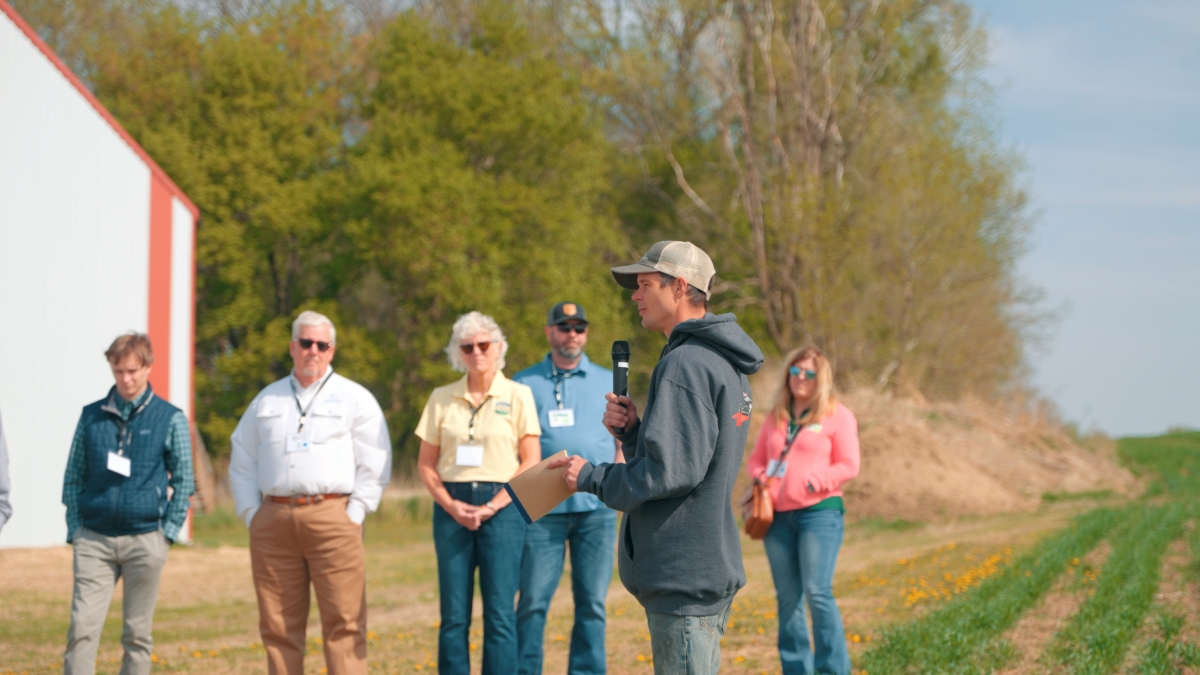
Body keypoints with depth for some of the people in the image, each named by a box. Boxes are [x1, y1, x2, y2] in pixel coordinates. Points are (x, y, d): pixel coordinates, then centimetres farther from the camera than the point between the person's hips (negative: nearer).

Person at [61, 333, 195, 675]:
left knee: (137, 633, 4)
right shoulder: (91, 416, 7)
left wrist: (169, 531, -2)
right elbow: (74, 476, 11)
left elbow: (184, 480, 6)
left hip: (145, 539, -1)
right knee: (82, 627, -8)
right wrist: (75, 528, 3)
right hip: (94, 539, 1)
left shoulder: (171, 419, 3)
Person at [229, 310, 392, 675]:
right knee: (277, 626, 4)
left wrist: (353, 516, -6)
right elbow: (242, 463, 19)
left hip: (331, 517, -3)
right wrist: (251, 515, 7)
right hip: (273, 519, 3)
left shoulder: (355, 398, 8)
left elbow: (375, 464, 3)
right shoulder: (267, 399, 19)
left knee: (343, 622, -8)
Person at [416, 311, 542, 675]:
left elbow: (531, 463, -1)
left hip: (501, 506, -2)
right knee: (453, 614, 1)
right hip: (452, 508, 2)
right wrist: (451, 505, -6)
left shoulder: (518, 395, 4)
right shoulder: (442, 398, 10)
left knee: (500, 613, -4)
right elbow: (426, 464, 10)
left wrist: (491, 507, -10)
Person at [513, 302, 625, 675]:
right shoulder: (525, 384, 8)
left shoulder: (607, 382, 14)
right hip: (542, 507, -2)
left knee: (592, 602, 3)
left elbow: (624, 441, 15)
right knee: (533, 601, -4)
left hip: (596, 507, 2)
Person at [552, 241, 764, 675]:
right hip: (711, 569, 11)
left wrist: (591, 478, -10)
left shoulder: (685, 365, -15)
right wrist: (631, 431, 4)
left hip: (684, 575, -11)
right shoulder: (723, 365, 18)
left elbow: (674, 471, -22)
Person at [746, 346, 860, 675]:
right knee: (787, 597, 6)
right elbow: (755, 459, 23)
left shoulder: (837, 415, 2)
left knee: (817, 592, -14)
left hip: (819, 512, -5)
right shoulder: (776, 417, 17)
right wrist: (760, 478, 1)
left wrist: (813, 482, -15)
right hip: (778, 515, 5)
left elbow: (848, 466, -4)